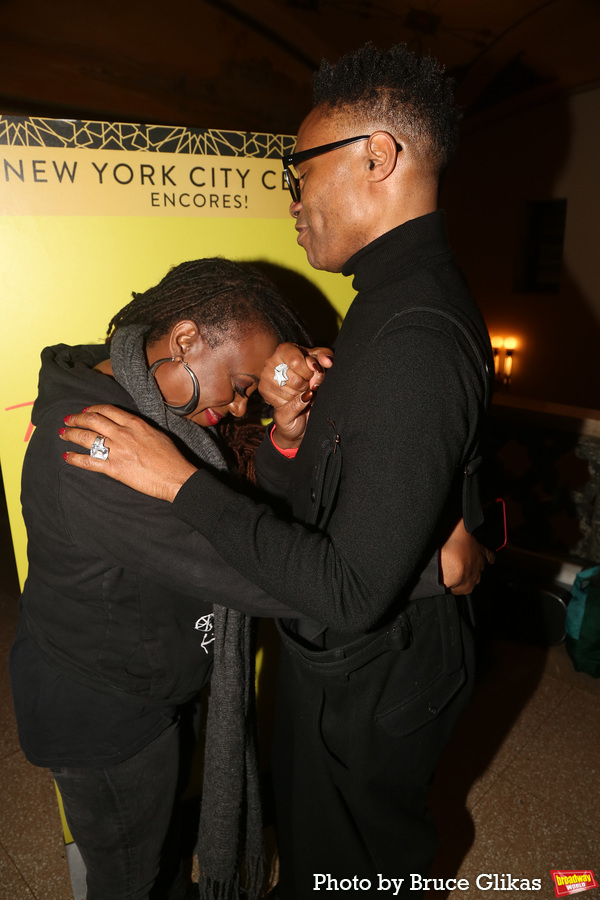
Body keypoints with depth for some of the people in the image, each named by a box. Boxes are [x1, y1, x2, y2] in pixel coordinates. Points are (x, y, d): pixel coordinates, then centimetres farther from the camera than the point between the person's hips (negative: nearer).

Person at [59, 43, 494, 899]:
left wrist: (182, 481, -26)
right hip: (376, 652, 8)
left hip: (368, 677, -8)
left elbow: (351, 594, -31)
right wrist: (291, 432, -17)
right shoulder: (410, 295, 3)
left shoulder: (412, 338, -31)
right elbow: (327, 488, 4)